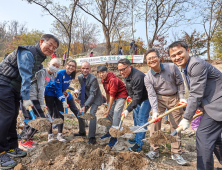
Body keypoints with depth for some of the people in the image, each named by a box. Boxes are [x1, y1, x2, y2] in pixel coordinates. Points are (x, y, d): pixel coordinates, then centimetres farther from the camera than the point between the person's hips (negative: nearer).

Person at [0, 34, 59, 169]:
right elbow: (25, 75, -28)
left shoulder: (40, 57, 10)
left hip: (14, 87, 10)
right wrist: (26, 98, -32)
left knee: (13, 115, 11)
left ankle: (11, 147, 22)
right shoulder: (28, 53, -20)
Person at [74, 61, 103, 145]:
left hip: (95, 98, -7)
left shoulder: (93, 78, -29)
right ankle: (82, 132, 36)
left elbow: (92, 94, -32)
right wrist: (79, 97, 5)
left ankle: (92, 138, -14)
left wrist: (85, 106, -38)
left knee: (92, 114, -23)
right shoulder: (80, 77, -7)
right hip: (86, 97, 7)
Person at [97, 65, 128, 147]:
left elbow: (112, 95, -25)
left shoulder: (113, 80, -26)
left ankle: (114, 138, -8)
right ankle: (109, 132, 26)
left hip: (121, 96, -9)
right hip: (114, 96, 9)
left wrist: (109, 109, -22)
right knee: (108, 114, 9)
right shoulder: (103, 80, 1)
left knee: (116, 115, -14)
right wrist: (107, 103, 17)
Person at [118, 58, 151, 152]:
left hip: (145, 98, -9)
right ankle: (137, 138, 31)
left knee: (141, 120, -9)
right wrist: (130, 97, 20)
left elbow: (137, 96, -34)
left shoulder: (138, 77, -34)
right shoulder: (126, 75, -4)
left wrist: (128, 109, -34)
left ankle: (139, 143, -1)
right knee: (136, 118, 16)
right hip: (137, 99, 10)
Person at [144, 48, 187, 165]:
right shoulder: (147, 78, -12)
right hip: (159, 99, 0)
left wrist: (182, 97, -6)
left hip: (174, 98, 0)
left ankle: (176, 153, 16)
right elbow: (151, 95, -18)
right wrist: (155, 111, -29)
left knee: (175, 125, 4)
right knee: (155, 122, -5)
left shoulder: (172, 67, -13)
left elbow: (180, 83, -1)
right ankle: (154, 150, 10)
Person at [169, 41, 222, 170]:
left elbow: (196, 95, -24)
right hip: (211, 105, 11)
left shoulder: (197, 64, -23)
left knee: (203, 137, -9)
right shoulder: (185, 68, 8)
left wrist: (187, 118, -18)